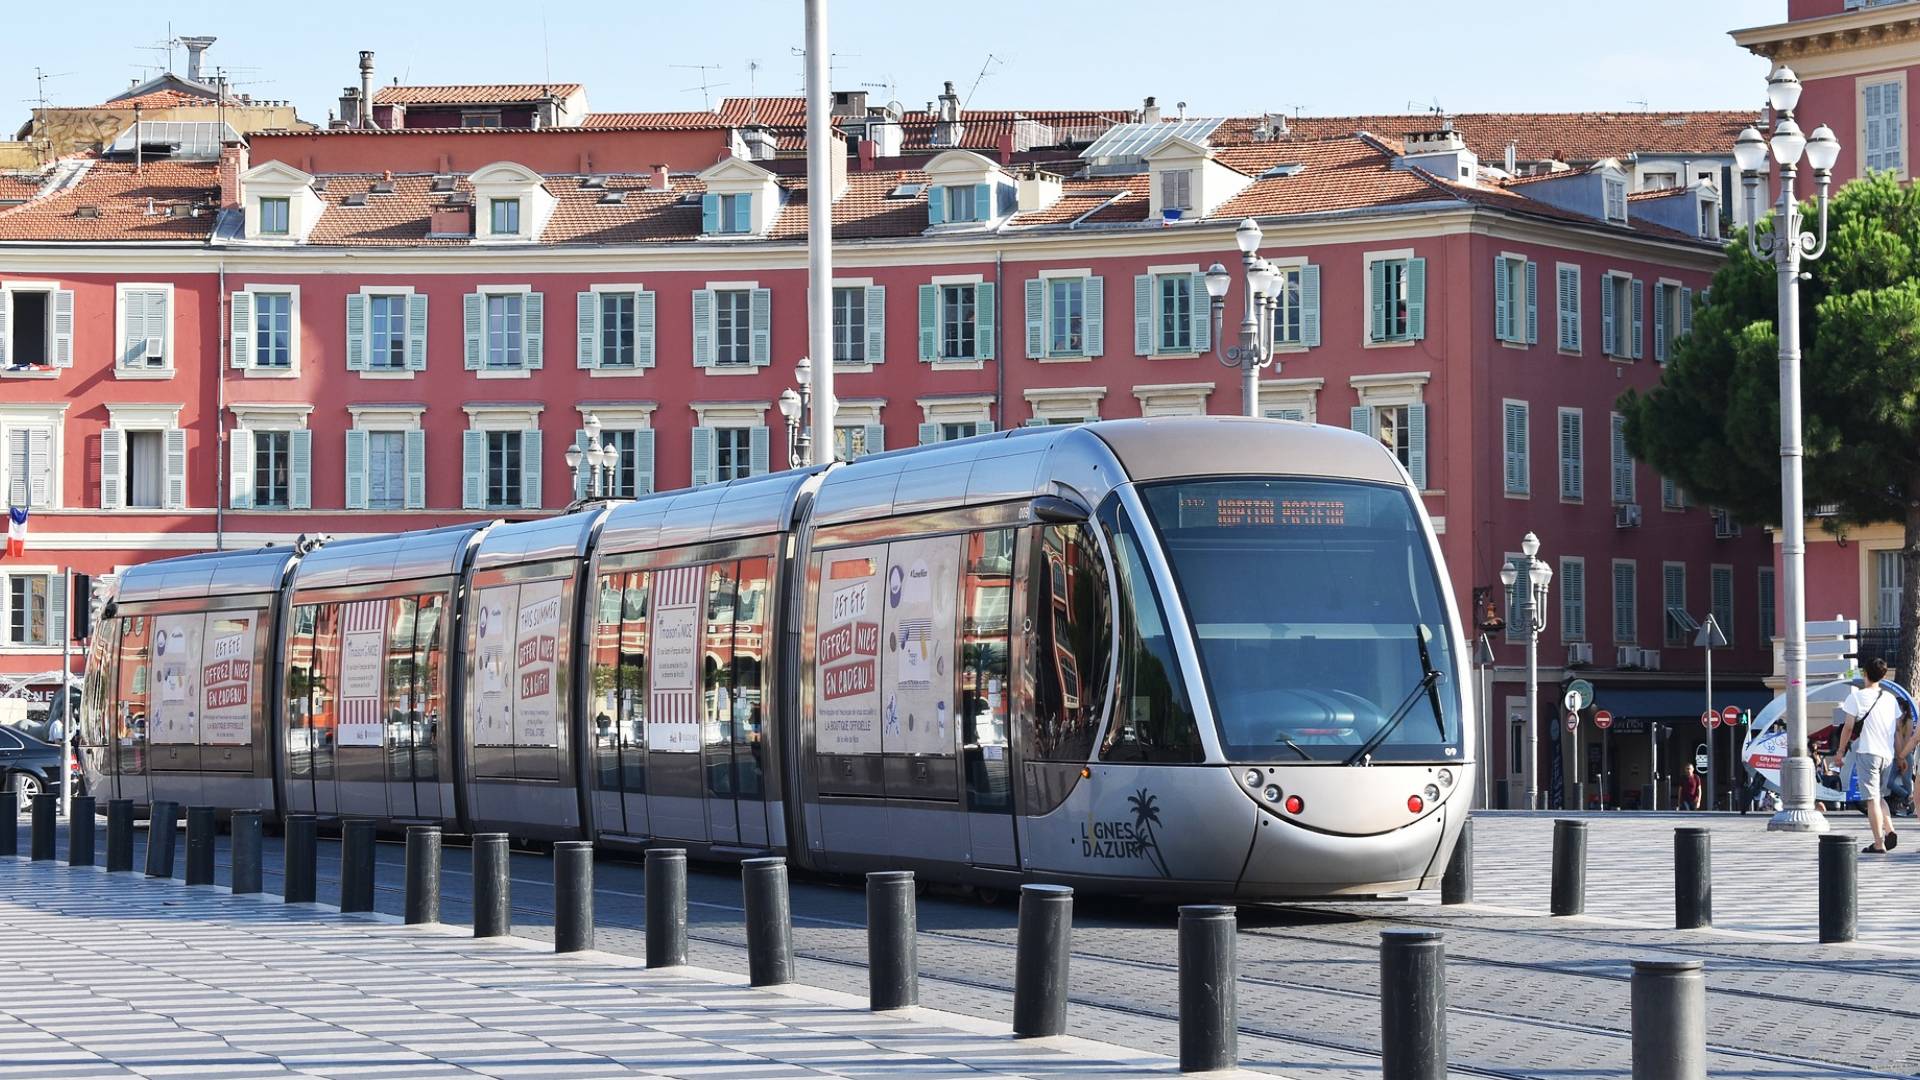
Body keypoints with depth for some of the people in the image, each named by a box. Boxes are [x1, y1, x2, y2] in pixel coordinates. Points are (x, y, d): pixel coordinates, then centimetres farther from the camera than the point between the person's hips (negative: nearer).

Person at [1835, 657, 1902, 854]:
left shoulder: (1856, 697, -6)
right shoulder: (1890, 699, 8)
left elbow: (1849, 727, -8)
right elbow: (1898, 727, 13)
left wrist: (1840, 750, 3)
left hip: (1867, 752, -5)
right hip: (1888, 754, 5)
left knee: (1872, 799, -4)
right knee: (1880, 796, 20)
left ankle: (1879, 843, -8)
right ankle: (1890, 831, 0)